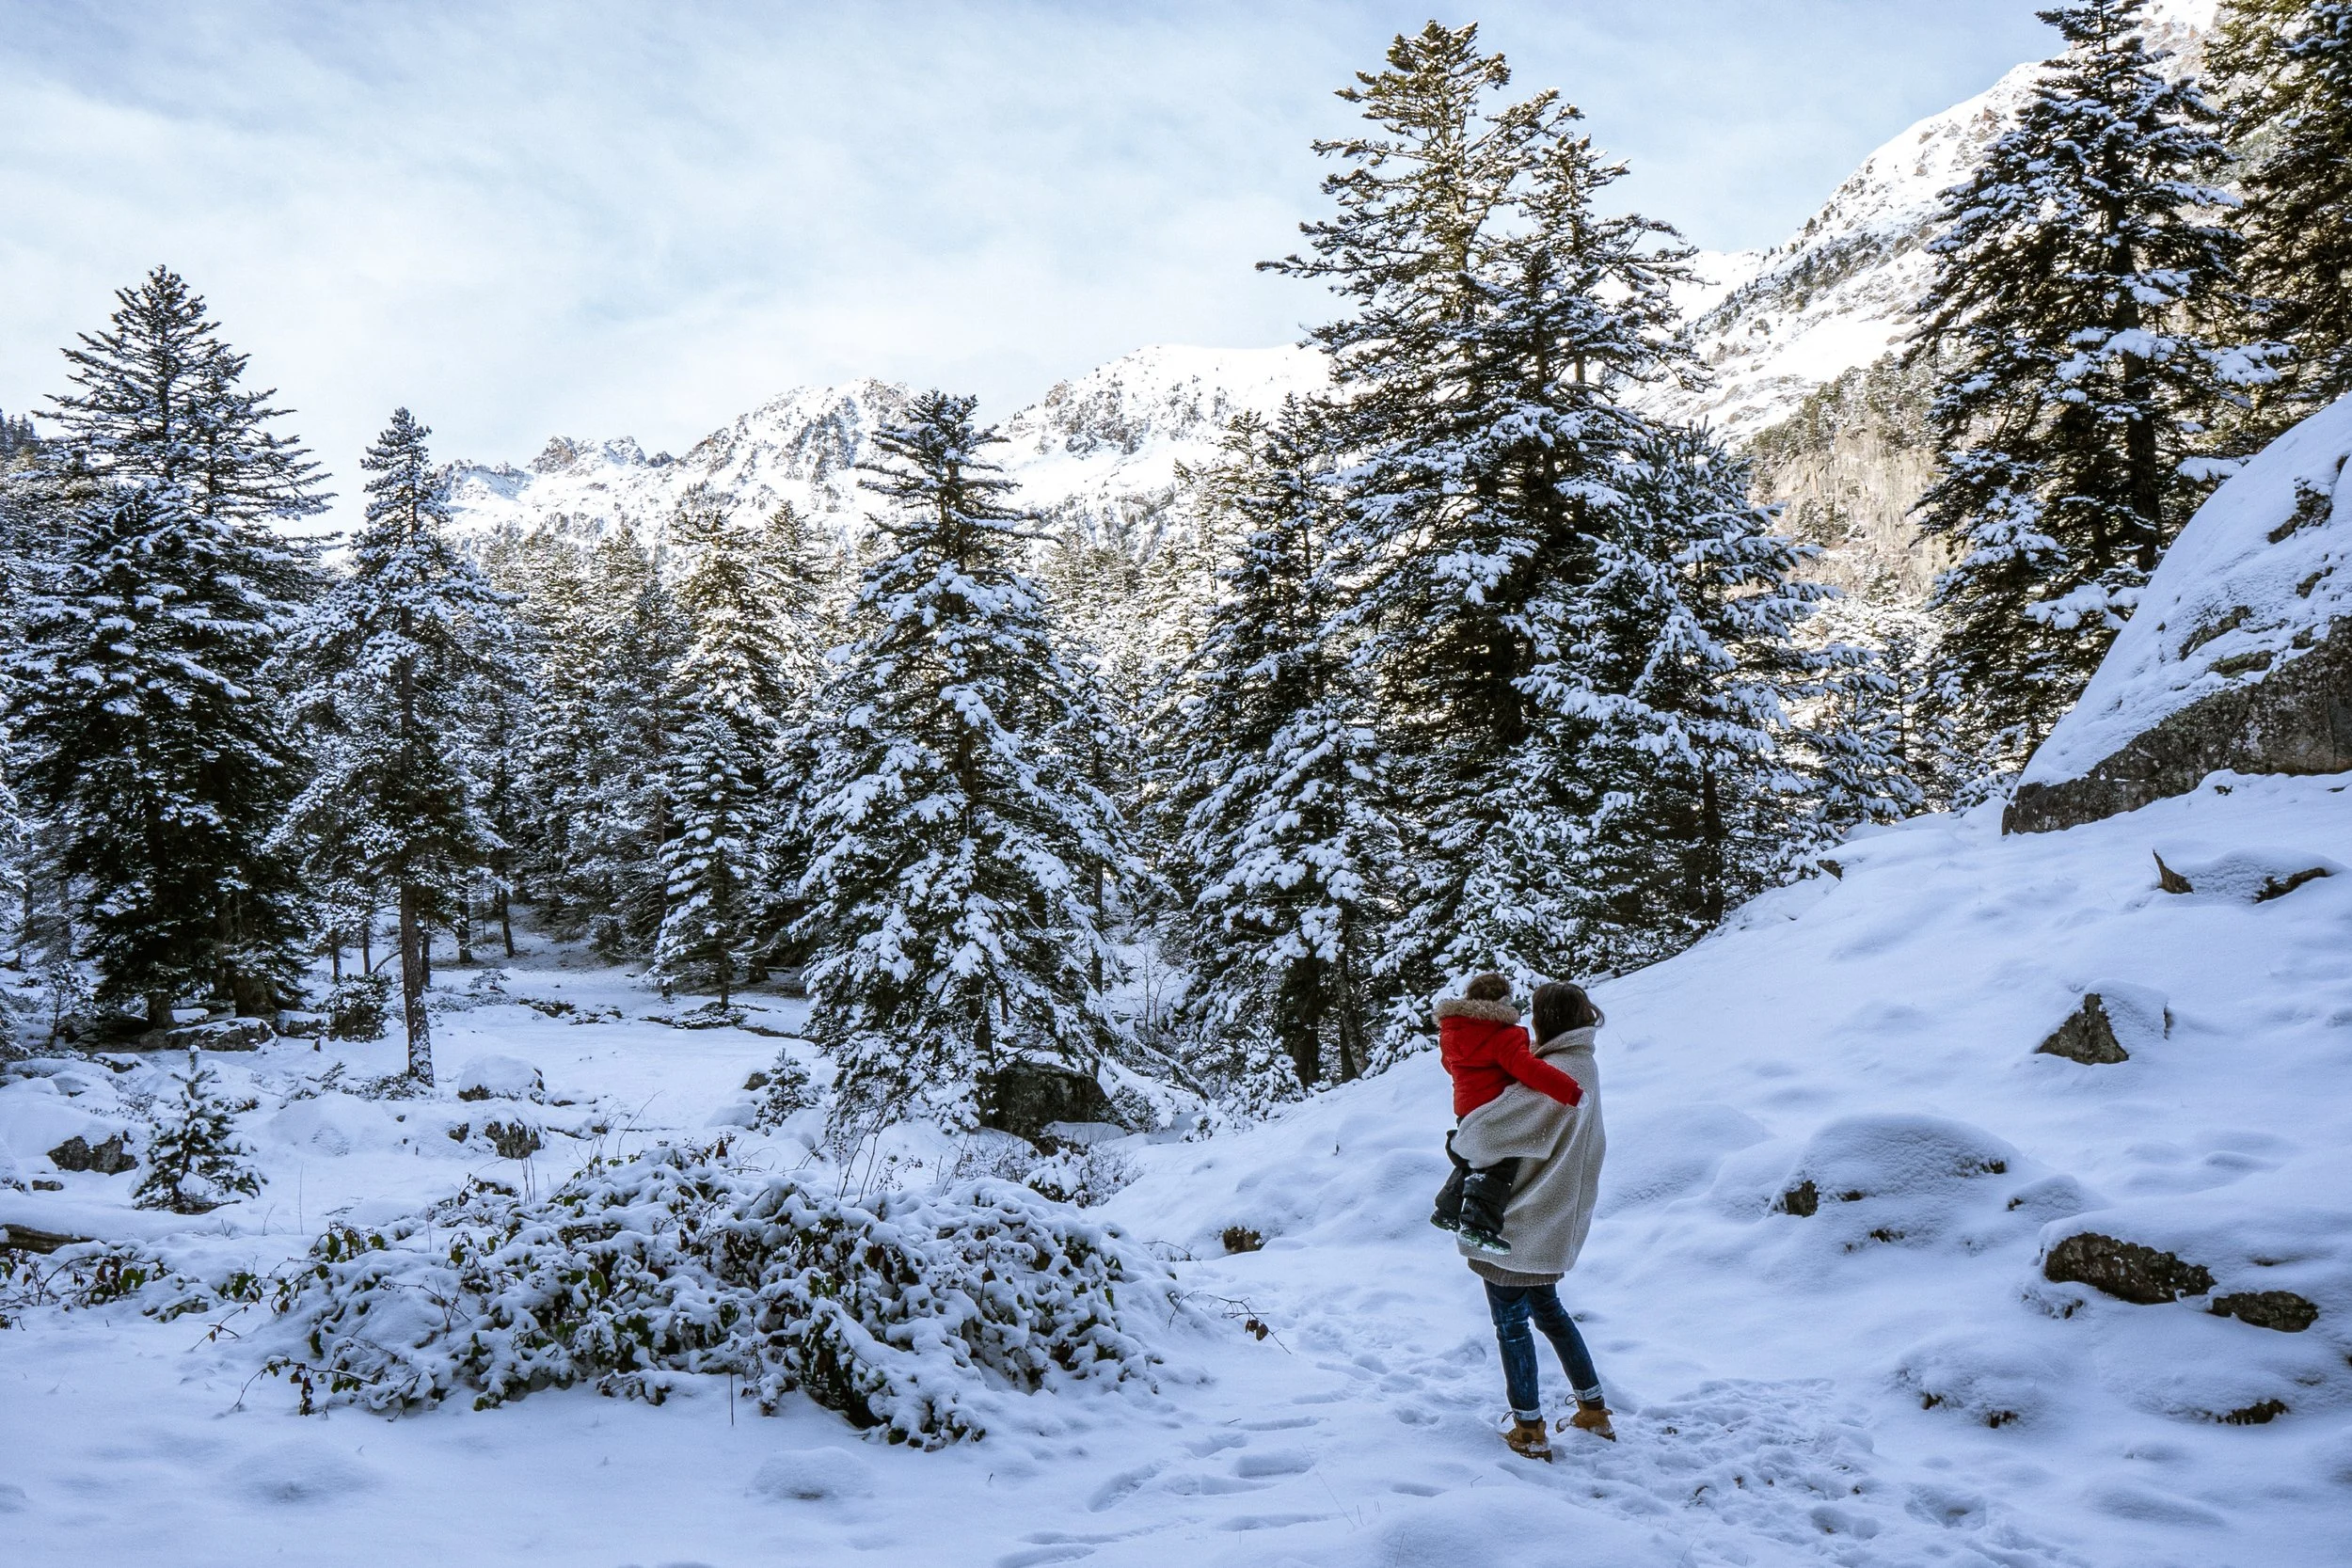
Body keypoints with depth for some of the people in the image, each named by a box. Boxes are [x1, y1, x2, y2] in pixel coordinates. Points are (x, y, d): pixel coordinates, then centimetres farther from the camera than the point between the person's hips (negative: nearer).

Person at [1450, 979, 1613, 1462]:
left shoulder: (1553, 1074, -26)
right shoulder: (1585, 1069, 6)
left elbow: (1486, 1131, -29)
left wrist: (1461, 1141, -6)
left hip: (1520, 1223, -9)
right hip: (1555, 1221, 9)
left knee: (1511, 1320, 5)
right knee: (1546, 1308, 24)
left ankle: (1529, 1431, 12)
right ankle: (1593, 1410, 30)